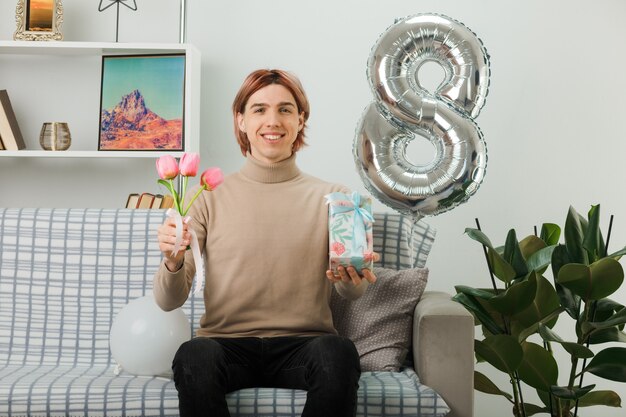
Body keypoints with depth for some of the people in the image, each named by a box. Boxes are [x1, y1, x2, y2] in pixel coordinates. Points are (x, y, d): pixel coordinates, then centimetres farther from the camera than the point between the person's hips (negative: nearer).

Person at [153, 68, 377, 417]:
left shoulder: (331, 197, 7)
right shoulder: (209, 197, 5)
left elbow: (352, 292, 0)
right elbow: (170, 301, 0)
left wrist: (354, 279, -24)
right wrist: (173, 262, -22)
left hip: (302, 345, 1)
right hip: (227, 345, 0)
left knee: (338, 353, -33)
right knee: (194, 357, -33)